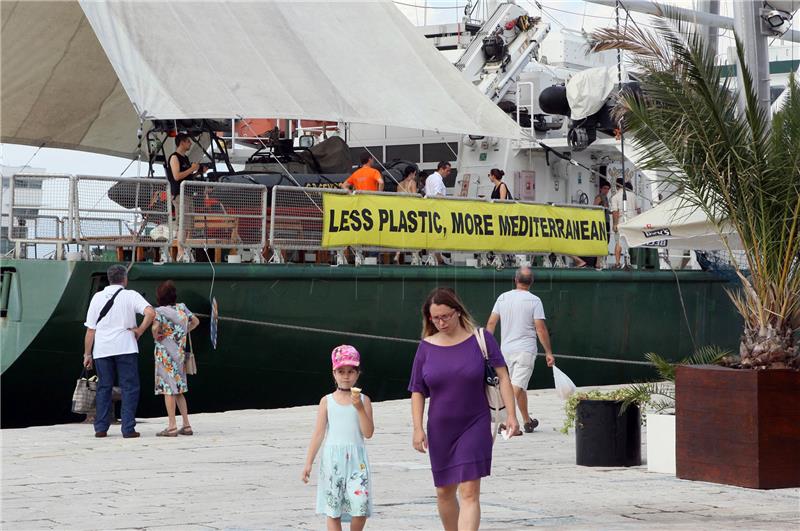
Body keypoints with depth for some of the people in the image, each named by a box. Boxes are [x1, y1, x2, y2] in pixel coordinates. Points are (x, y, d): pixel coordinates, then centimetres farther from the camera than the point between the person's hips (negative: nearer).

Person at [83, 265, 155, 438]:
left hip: (101, 350, 3)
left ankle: (100, 428, 9)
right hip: (125, 347, -3)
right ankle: (128, 428, -4)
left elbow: (90, 329, 5)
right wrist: (140, 330, -3)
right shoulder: (130, 295, 0)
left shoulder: (97, 297, 8)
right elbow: (150, 313, -17)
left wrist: (87, 354, 9)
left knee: (103, 388, 11)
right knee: (129, 387, 2)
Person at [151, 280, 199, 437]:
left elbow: (155, 327, -29)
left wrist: (156, 336, -9)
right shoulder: (181, 308, 5)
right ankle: (186, 425, 12)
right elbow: (195, 321, 19)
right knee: (179, 390, 13)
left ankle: (172, 427, -5)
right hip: (179, 353, 6)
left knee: (168, 389, -3)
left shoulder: (160, 311, -12)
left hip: (165, 353, -6)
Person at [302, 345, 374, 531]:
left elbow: (368, 433, -3)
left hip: (356, 458, 0)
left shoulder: (363, 400, 5)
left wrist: (360, 408, -14)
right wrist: (308, 463, 2)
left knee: (361, 505, -10)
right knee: (333, 509, 2)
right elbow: (318, 433, 6)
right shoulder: (327, 401, 6)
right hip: (332, 458, 0)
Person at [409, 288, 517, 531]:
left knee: (469, 492, -11)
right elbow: (417, 392, 4)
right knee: (444, 492, 12)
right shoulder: (426, 347, 1)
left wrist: (511, 414, -11)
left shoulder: (480, 339, -5)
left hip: (475, 426, -3)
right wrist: (418, 428, -4)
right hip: (440, 429, 3)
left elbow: (502, 376, -4)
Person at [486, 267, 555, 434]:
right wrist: (549, 352, -4)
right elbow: (541, 329, -10)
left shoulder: (503, 298, 5)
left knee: (520, 386, 16)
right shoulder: (534, 300, -8)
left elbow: (491, 323, 6)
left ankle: (527, 421, 21)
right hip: (526, 350, -5)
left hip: (506, 349, 5)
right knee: (517, 386, -8)